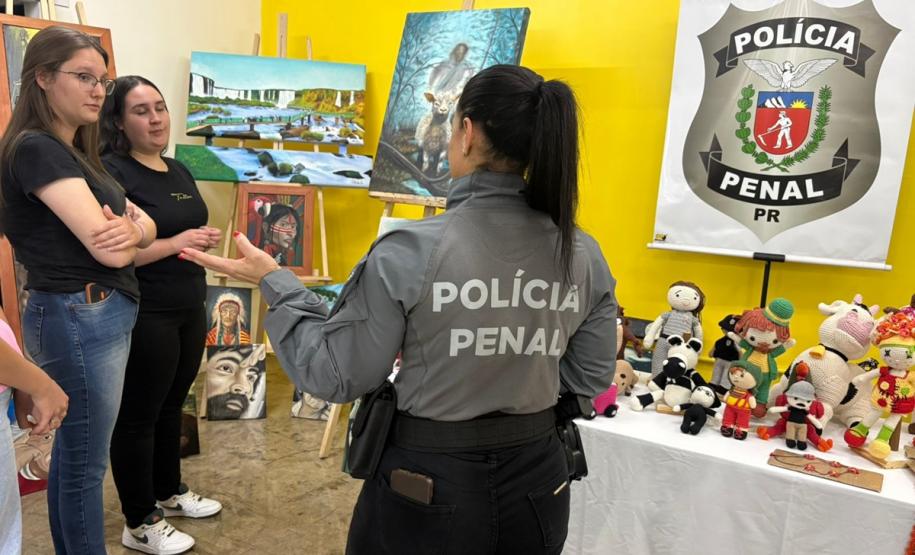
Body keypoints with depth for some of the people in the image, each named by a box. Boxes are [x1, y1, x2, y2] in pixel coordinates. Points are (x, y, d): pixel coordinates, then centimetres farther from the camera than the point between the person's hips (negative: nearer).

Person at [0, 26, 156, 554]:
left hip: (100, 315, 9)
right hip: (80, 318, -9)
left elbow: (147, 224, 8)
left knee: (72, 452, 19)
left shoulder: (77, 151, 15)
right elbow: (107, 248, -22)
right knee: (86, 461, 4)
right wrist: (119, 234, 0)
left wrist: (132, 227, -15)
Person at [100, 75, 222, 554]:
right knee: (139, 415, 6)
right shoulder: (111, 173, -13)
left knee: (172, 406, 19)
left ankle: (169, 493, 37)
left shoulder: (178, 170, 11)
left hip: (189, 308, 8)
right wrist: (177, 243, -21)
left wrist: (206, 241, 2)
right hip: (143, 315, -8)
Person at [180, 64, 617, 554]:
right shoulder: (585, 255, -9)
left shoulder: (410, 252, -22)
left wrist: (274, 283, -3)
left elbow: (336, 377, -12)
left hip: (429, 484, -3)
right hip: (538, 481, 4)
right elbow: (590, 379, 2)